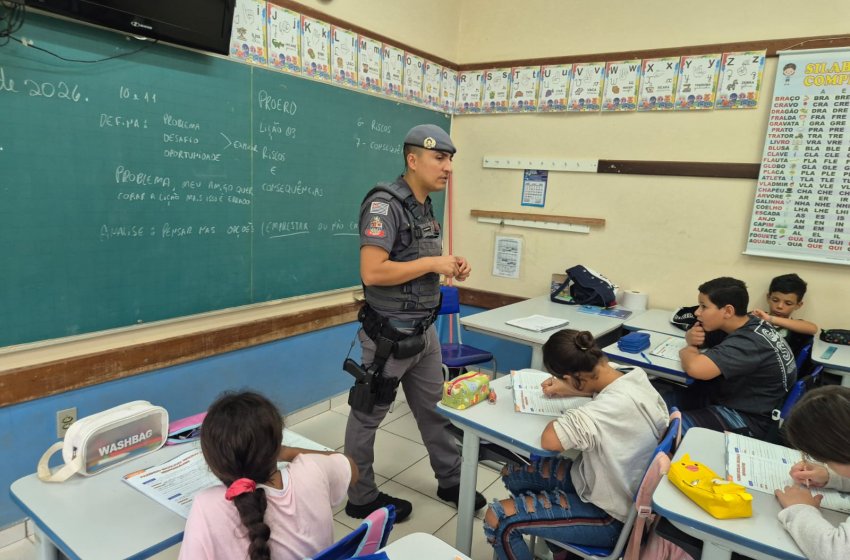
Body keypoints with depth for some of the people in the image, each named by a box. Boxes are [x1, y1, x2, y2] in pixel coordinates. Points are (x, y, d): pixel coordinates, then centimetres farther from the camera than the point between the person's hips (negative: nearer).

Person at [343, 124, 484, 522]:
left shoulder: (424, 207, 9)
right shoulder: (385, 204, -18)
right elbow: (372, 272, -28)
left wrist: (451, 267, 0)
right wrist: (434, 264, -21)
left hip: (423, 330, 9)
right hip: (389, 334, -9)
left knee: (434, 408, 21)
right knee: (368, 415, 10)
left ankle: (450, 481, 39)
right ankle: (361, 498, 28)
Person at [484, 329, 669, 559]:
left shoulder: (612, 408, -38)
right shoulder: (634, 375, -10)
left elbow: (549, 440, -39)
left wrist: (564, 418, -19)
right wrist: (567, 390, 7)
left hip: (608, 516, -9)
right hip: (609, 483, 9)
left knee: (497, 518, -9)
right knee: (512, 473, 14)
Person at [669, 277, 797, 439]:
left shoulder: (748, 343, -31)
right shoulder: (747, 324, -3)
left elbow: (695, 367, -45)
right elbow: (703, 331, 15)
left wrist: (687, 352, -20)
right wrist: (692, 338, -12)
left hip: (748, 418, -9)